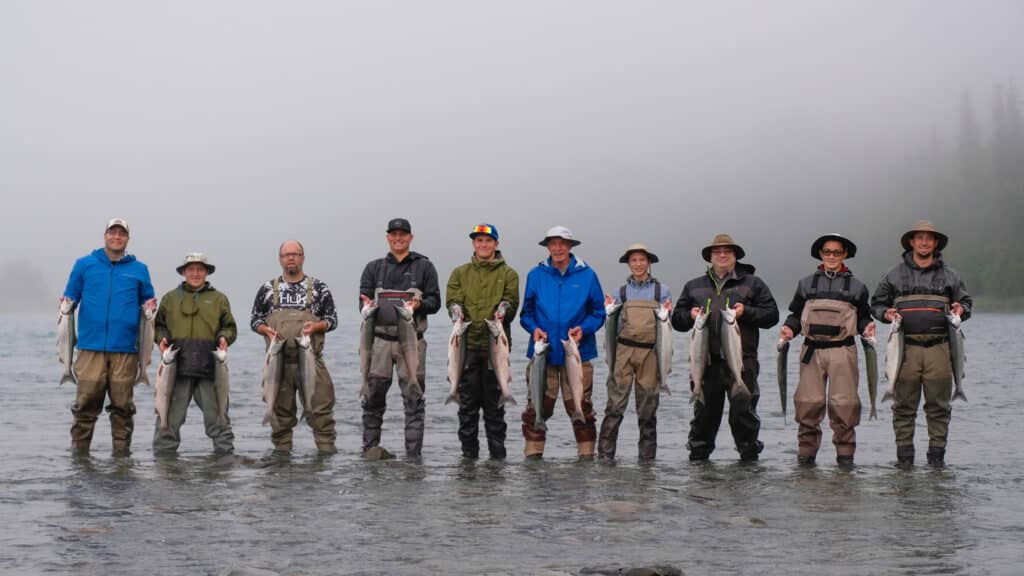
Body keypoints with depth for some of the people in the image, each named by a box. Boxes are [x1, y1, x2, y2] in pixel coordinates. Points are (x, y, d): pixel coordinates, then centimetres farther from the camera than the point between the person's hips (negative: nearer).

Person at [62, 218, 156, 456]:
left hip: (126, 349, 1)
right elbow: (70, 296, 16)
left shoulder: (139, 269, 14)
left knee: (123, 406, 1)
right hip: (90, 346, -1)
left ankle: (121, 452, 8)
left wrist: (150, 307, -2)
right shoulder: (85, 264, 12)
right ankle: (79, 452, 3)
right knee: (85, 404, -4)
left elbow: (147, 300, 20)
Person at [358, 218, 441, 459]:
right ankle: (370, 450, 11)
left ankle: (413, 453, 0)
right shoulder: (374, 268, 16)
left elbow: (435, 301, 6)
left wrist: (419, 305, -16)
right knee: (373, 397, 1)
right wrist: (367, 305, -13)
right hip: (380, 339, 2)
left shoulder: (424, 267, 10)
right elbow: (363, 298, 11)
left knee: (414, 398, -4)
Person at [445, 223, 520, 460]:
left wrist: (503, 310, -23)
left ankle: (497, 454, 9)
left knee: (494, 402, 2)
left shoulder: (507, 274, 10)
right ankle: (469, 454, 10)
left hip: (495, 344, -1)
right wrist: (457, 310, -19)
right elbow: (453, 298, 3)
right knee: (468, 402, 3)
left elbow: (511, 300, -1)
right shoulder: (460, 273, 14)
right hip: (467, 343, 1)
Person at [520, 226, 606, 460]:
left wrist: (583, 329, -11)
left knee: (580, 407, 1)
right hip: (543, 352, 1)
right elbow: (526, 312, 12)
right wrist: (534, 329, -7)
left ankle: (586, 454, 10)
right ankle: (533, 454, 8)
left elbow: (598, 313, 7)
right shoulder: (536, 275, 7)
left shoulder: (586, 275, 4)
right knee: (537, 407, -1)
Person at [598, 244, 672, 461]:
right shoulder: (621, 291, 12)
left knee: (648, 407, 4)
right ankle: (605, 454, -7)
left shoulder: (662, 290, 10)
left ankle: (647, 457, 11)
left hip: (650, 352, 0)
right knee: (615, 404, -8)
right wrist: (609, 310, -4)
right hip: (623, 350, 0)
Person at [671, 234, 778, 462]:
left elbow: (771, 314, 5)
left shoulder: (752, 284, 11)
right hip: (706, 361, 2)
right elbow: (677, 318, 19)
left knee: (743, 408, -4)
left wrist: (746, 312, -9)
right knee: (704, 408, 4)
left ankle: (749, 452, 8)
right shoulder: (694, 286, 18)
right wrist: (690, 315, -2)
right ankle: (698, 451, 15)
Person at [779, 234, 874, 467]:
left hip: (842, 350, -1)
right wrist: (789, 328, -2)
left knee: (843, 403, -5)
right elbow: (796, 314, 16)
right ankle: (807, 449, 7)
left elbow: (863, 316, 14)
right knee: (808, 402, -2)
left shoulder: (856, 286, 12)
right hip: (812, 350, 1)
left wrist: (867, 327, -6)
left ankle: (845, 451, 4)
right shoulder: (806, 284, 14)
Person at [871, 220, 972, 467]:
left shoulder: (949, 275, 14)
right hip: (906, 347, -1)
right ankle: (904, 454, 5)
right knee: (904, 406, -1)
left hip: (939, 347, 1)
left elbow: (966, 301, 21)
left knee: (938, 405, 0)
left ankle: (937, 454, 7)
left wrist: (961, 310, -1)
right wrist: (886, 313, -4)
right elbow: (876, 304, 18)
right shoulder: (894, 274, 12)